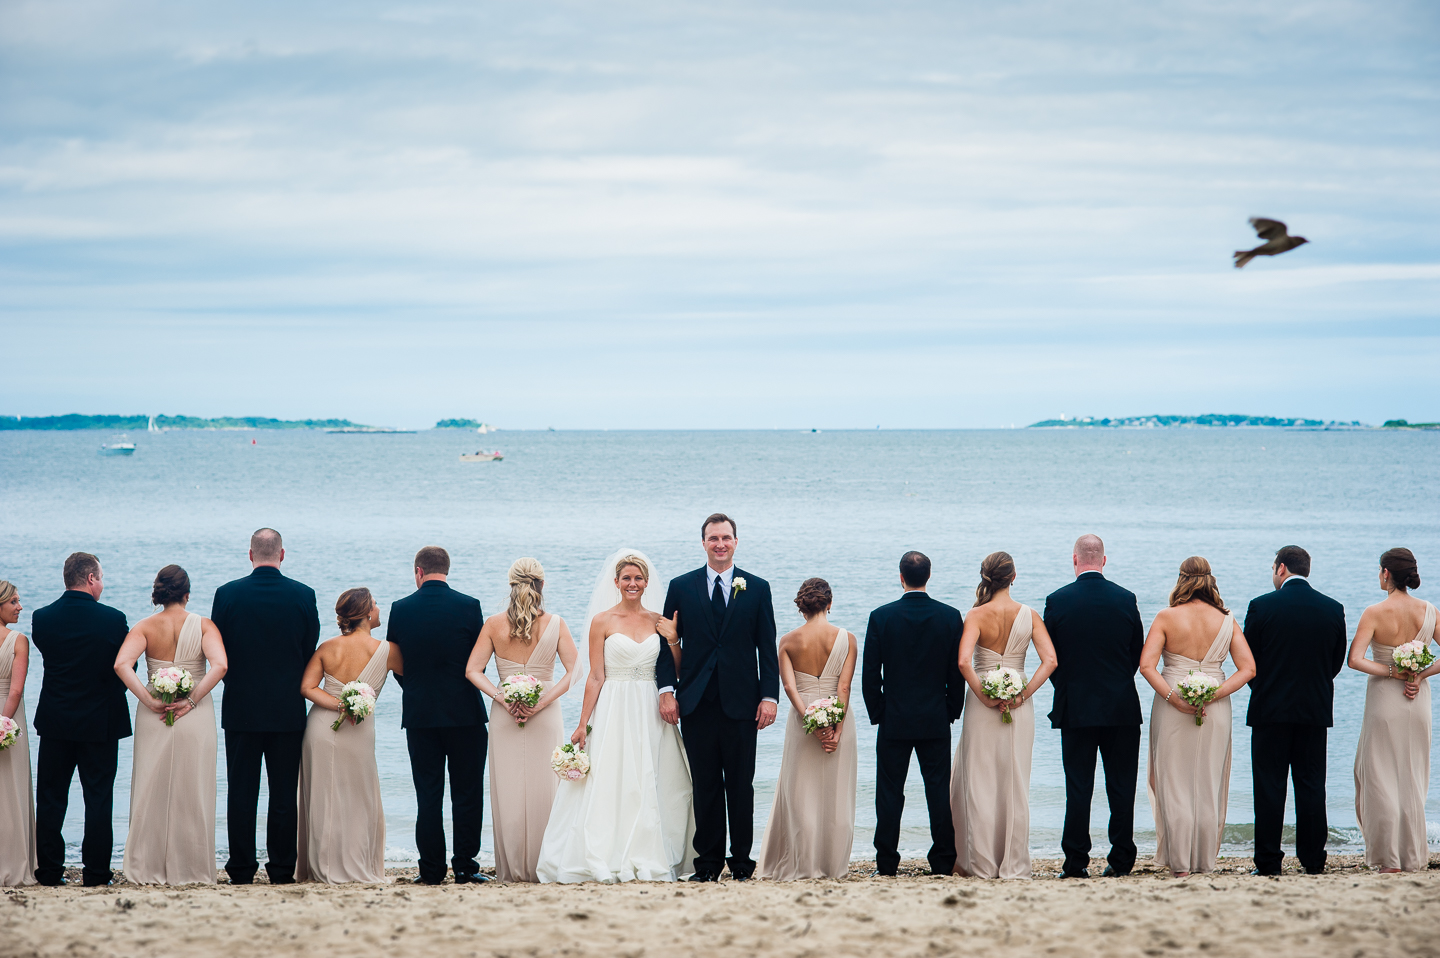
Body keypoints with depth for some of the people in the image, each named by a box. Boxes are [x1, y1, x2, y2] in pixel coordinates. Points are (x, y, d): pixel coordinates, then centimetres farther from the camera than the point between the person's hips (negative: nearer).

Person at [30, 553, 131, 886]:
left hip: (54, 721, 2)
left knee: (50, 799, 10)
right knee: (98, 797, 4)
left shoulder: (42, 618, -5)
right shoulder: (113, 619, -12)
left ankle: (49, 871, 10)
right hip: (101, 721, -2)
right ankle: (96, 872, 3)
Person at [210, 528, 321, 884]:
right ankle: (281, 871, 6)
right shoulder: (304, 596, -4)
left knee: (242, 792, 4)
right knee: (285, 794, 5)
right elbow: (311, 652, 3)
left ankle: (241, 871, 5)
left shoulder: (227, 594, -6)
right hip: (288, 708, 0)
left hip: (240, 707, 0)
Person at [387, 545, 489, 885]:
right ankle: (465, 867, 4)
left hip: (419, 714, 1)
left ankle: (432, 870, 5)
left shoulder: (401, 609, -2)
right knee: (467, 794, 5)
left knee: (427, 795, 6)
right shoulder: (469, 606, -5)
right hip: (464, 713, -1)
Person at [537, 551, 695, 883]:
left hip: (651, 715, 3)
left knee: (651, 788, 1)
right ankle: (607, 860, -5)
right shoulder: (602, 621, 2)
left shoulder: (659, 621, 9)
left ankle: (648, 860, 6)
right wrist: (583, 724, -5)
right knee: (610, 783, -7)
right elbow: (596, 677, 0)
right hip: (614, 712, -2)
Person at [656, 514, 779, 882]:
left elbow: (767, 649, 5)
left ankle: (741, 861, 7)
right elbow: (668, 642, 7)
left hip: (740, 701, -1)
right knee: (705, 785, 3)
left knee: (740, 785, 1)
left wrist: (769, 696, -4)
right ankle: (708, 861, 8)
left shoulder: (757, 588, 7)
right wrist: (667, 689, -5)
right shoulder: (681, 587, 8)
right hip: (696, 701, 1)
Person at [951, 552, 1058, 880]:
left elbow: (964, 661, -21)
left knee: (978, 782, 7)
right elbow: (1050, 661, -10)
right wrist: (1024, 694, -8)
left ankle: (981, 862, 9)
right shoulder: (1029, 615, -1)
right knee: (1015, 783, 8)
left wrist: (982, 695, -11)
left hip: (983, 703, -2)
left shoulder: (977, 615, -7)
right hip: (1018, 707, 2)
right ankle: (1014, 863, 9)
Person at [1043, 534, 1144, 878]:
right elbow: (1138, 653, 6)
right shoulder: (1126, 599, -1)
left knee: (1077, 787, 1)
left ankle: (1076, 862, 0)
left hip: (1075, 708, -1)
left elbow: (1050, 658, 0)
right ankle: (1121, 859, 9)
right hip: (1122, 708, 1)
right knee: (1121, 786, 8)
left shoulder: (1057, 601, -6)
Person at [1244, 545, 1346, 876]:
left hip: (1270, 709, -3)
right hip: (1316, 710, 3)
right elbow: (1337, 661, 8)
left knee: (1269, 786, 1)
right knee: (1311, 784, 8)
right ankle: (1313, 859, 7)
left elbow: (1247, 661, -2)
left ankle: (1268, 861, 0)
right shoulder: (1333, 609, 1)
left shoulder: (1261, 606, -9)